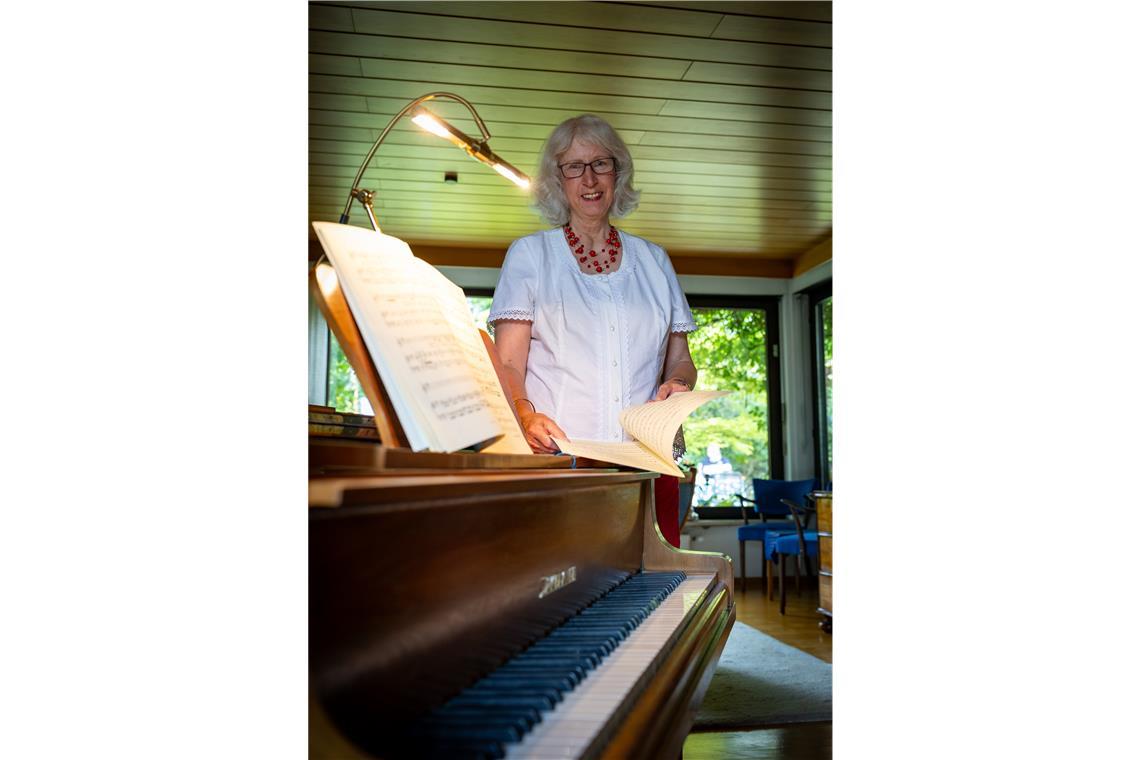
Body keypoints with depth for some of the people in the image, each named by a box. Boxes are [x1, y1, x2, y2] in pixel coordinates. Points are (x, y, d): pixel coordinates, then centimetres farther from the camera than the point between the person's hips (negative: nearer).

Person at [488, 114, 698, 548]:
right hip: (557, 459, -2)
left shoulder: (653, 260, 20)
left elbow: (680, 359, 19)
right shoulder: (529, 254, 11)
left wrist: (678, 385, -4)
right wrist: (527, 417, -19)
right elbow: (508, 365, 2)